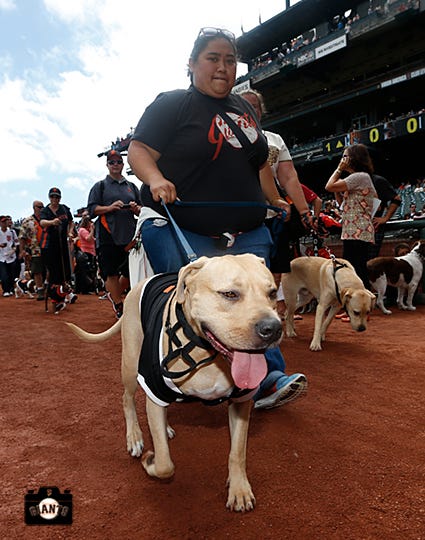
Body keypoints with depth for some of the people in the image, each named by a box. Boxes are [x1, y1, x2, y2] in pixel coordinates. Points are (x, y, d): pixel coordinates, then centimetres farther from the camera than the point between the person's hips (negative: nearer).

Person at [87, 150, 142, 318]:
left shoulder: (131, 186, 19)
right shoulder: (100, 186, 10)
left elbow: (142, 209, 21)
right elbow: (92, 209, 2)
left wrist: (136, 208, -2)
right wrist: (110, 207, -14)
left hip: (129, 235, 3)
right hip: (108, 236, -3)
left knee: (131, 271, 5)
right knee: (111, 272, -4)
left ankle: (114, 295, 29)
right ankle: (119, 306, 8)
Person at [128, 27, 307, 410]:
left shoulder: (244, 110, 20)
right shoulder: (172, 105, 0)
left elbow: (259, 162, 29)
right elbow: (139, 151, -9)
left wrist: (276, 200, 26)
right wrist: (155, 179, -28)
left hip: (246, 233, 6)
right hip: (181, 231, -5)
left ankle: (267, 380, 3)